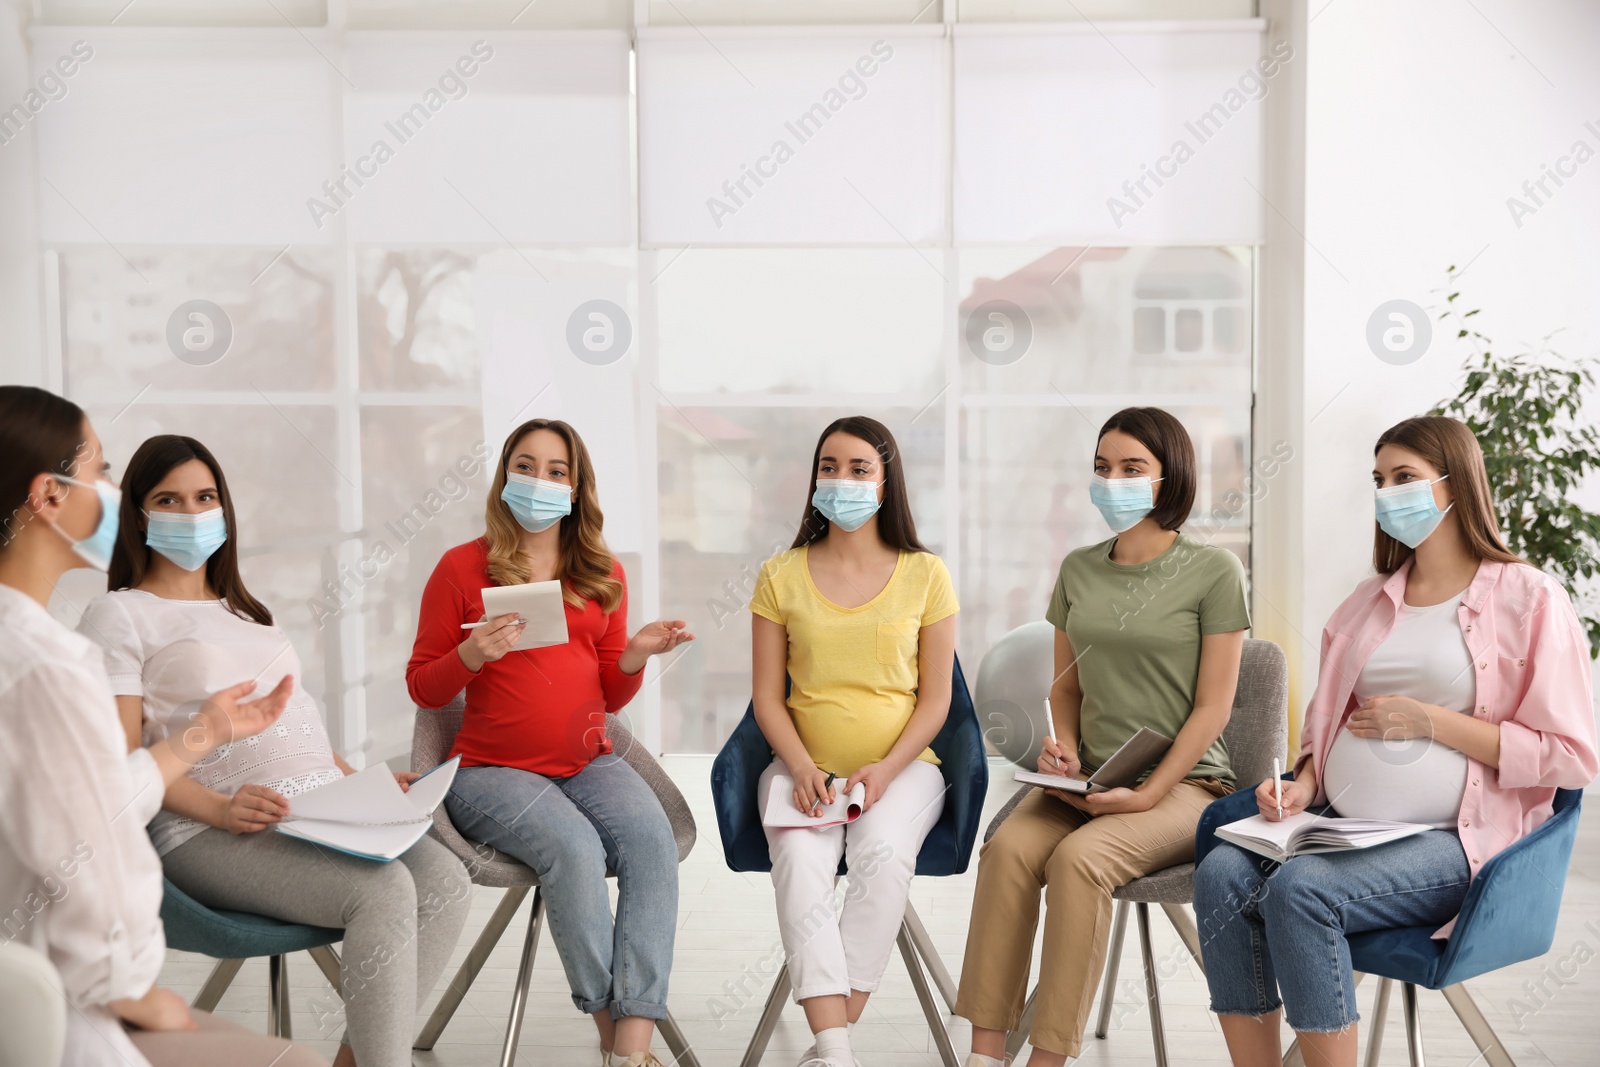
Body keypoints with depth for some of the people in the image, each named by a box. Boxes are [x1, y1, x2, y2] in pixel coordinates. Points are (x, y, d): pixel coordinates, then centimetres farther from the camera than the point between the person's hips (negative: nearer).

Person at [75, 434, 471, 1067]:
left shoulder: (246, 610, 29)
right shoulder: (117, 616, 6)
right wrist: (219, 808, -20)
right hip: (210, 835, -7)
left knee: (446, 882, -20)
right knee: (384, 892, -31)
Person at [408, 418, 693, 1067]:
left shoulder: (604, 575, 13)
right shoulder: (463, 568, 2)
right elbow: (423, 688, 4)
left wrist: (636, 654, -7)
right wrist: (472, 655, -16)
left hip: (589, 763, 4)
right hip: (491, 770, -3)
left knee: (652, 839, -27)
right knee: (575, 848, -32)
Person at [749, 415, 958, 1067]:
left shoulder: (925, 574, 3)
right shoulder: (781, 575, 6)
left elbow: (935, 700, 3)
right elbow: (767, 696, 6)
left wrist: (883, 770, -13)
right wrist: (803, 768, -12)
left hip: (901, 764, 0)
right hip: (803, 766, 1)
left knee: (883, 852, -32)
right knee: (800, 861, -30)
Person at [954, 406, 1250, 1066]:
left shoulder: (1214, 571, -3)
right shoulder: (1078, 570, 12)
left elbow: (1212, 706, -6)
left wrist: (1146, 794, -14)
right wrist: (1063, 746, 0)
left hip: (1186, 783, -4)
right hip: (1087, 782, 4)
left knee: (1079, 857, -32)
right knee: (1009, 847, -26)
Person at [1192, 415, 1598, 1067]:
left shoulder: (1529, 599, 0)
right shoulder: (1370, 601, 19)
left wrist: (1430, 721, -11)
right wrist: (1304, 784, 4)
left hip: (1457, 838, -6)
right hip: (1339, 822, 6)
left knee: (1299, 888, -31)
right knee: (1222, 873, -23)